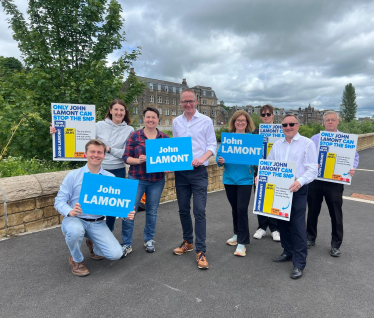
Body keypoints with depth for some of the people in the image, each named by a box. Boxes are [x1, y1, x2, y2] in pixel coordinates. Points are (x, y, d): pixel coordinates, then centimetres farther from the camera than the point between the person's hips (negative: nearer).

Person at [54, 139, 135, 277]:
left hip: (97, 223, 2)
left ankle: (93, 245, 24)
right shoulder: (73, 176, -2)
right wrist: (70, 212, -26)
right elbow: (59, 201, -4)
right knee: (75, 230, -38)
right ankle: (76, 260, -1)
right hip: (75, 219, -1)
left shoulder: (110, 178, 2)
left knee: (116, 254, -14)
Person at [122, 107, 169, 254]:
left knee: (152, 211, 13)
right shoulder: (134, 135, -2)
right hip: (136, 179, -2)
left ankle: (149, 240, 32)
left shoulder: (164, 137, 4)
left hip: (157, 181, 2)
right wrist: (138, 160, -22)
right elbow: (126, 157, -4)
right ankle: (126, 244, 16)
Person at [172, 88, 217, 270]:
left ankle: (201, 251, 4)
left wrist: (202, 159, -19)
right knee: (183, 210, 12)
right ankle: (188, 242, 31)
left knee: (199, 211, -6)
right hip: (180, 172, 4)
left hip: (199, 171, -4)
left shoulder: (206, 121, 0)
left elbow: (212, 145, -2)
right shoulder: (176, 122, 10)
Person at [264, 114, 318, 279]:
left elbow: (312, 169, -9)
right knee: (282, 222, 14)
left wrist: (300, 181, -26)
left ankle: (299, 263, 9)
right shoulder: (277, 144, 12)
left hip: (297, 190, -5)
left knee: (298, 226, -3)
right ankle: (288, 252, 34)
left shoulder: (307, 143, -3)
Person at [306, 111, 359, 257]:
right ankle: (310, 238, 29)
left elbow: (354, 156, 6)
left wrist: (352, 168, -14)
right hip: (315, 180, 2)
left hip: (335, 182, -1)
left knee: (336, 214, 5)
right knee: (313, 211, 12)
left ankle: (336, 245, 20)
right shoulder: (314, 138, 7)